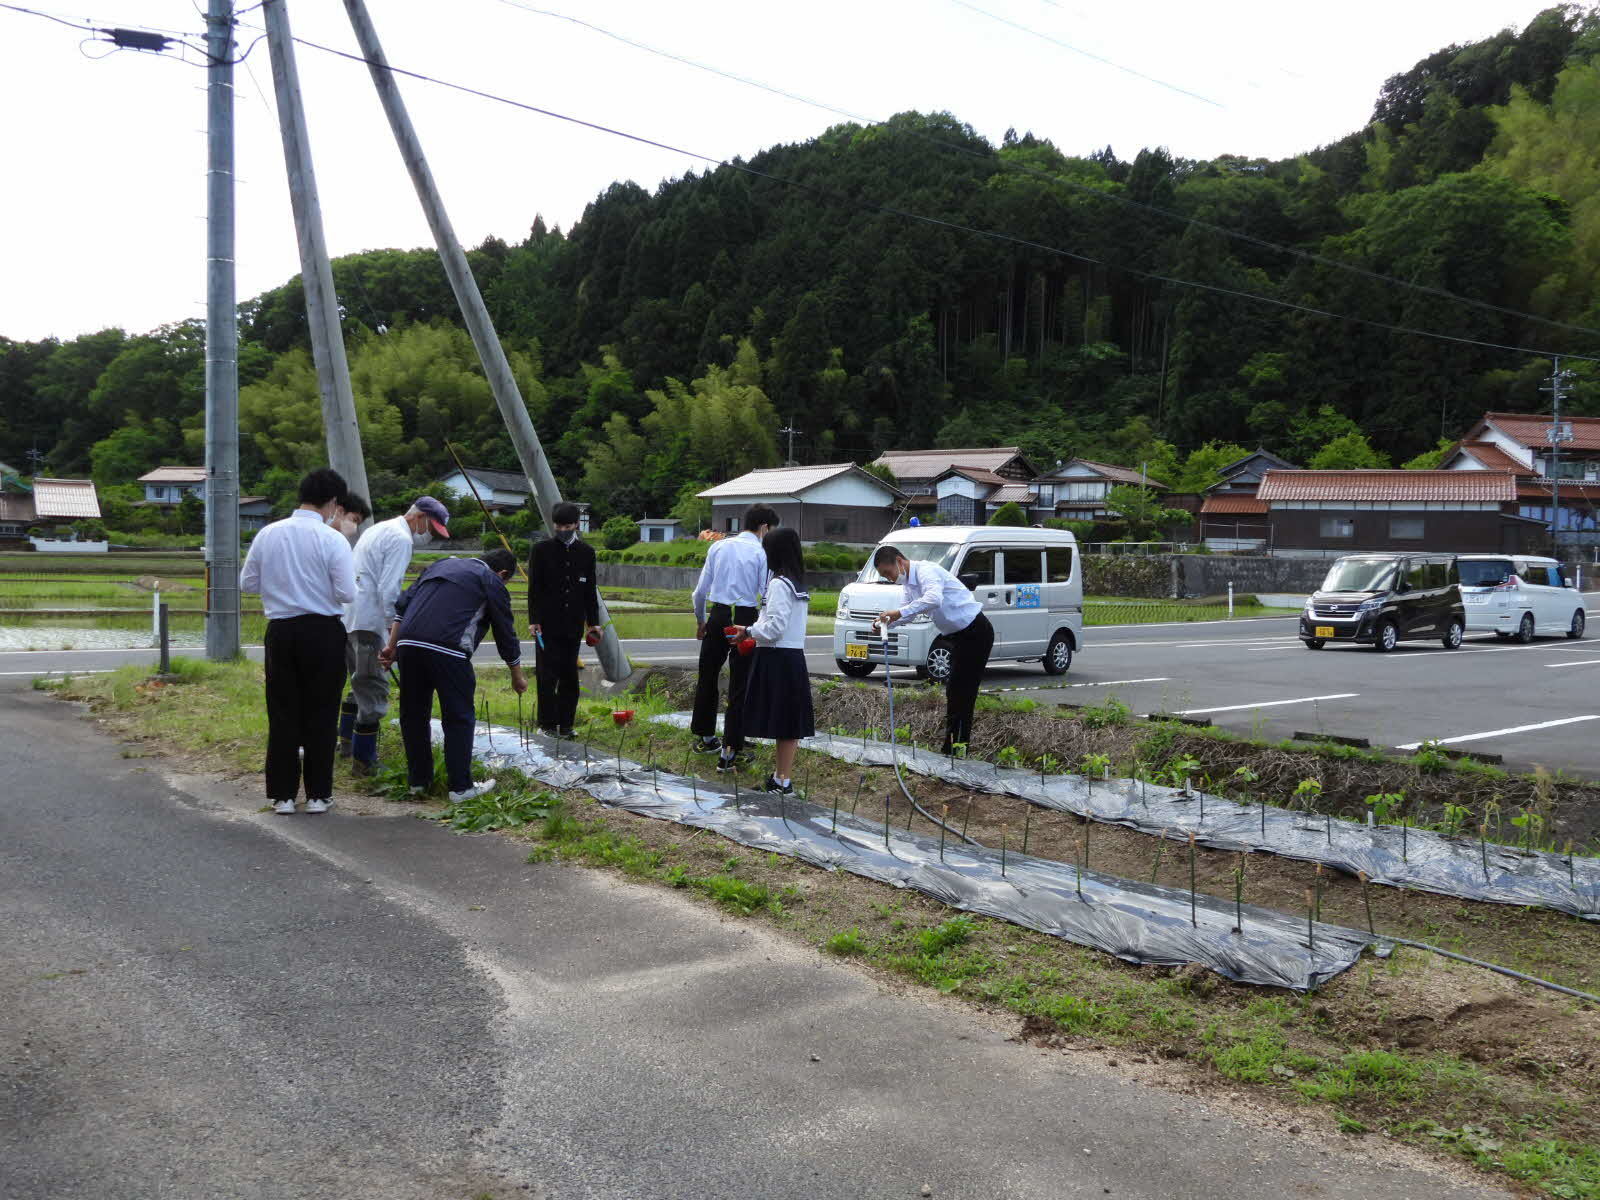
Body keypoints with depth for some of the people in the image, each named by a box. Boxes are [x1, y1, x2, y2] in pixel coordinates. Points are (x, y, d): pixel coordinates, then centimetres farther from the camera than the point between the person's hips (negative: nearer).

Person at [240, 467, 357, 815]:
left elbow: (247, 583, 9)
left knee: (282, 712, 11)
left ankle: (282, 795, 14)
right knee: (320, 714, 7)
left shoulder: (267, 535, 2)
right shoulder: (332, 539, -10)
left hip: (280, 631, 3)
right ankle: (318, 794, 12)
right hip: (323, 633, -3)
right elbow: (346, 594, -11)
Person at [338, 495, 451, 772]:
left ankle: (346, 743, 34)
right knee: (374, 690, -4)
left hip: (347, 618, 10)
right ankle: (363, 761, -1)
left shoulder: (378, 529, 20)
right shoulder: (401, 539, -11)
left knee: (361, 685, 23)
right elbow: (389, 591, -19)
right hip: (367, 622, -10)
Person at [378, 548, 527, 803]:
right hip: (447, 649, -6)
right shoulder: (492, 582, 12)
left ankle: (418, 780, 28)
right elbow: (505, 632, 15)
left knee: (413, 714, 16)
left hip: (408, 643, 6)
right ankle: (460, 787, 9)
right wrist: (517, 678, 27)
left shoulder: (442, 564, 29)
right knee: (459, 718, 6)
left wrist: (391, 646, 19)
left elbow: (403, 603, 21)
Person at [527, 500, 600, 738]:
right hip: (548, 623, -3)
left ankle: (566, 723, 12)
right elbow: (534, 588, -1)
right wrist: (533, 620, -8)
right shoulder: (541, 550, 1)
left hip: (573, 624, 3)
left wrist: (593, 621, 8)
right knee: (547, 674, -3)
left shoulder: (586, 552, 9)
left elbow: (590, 590, 13)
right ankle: (548, 723, 5)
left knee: (570, 675, 5)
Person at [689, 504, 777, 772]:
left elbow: (700, 591, 9)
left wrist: (701, 621, 22)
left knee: (707, 677, 21)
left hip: (717, 616, 4)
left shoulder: (718, 547, 7)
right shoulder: (762, 553, -6)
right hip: (746, 619, -4)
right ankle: (730, 752, 2)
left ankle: (705, 737, 36)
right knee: (739, 686, 2)